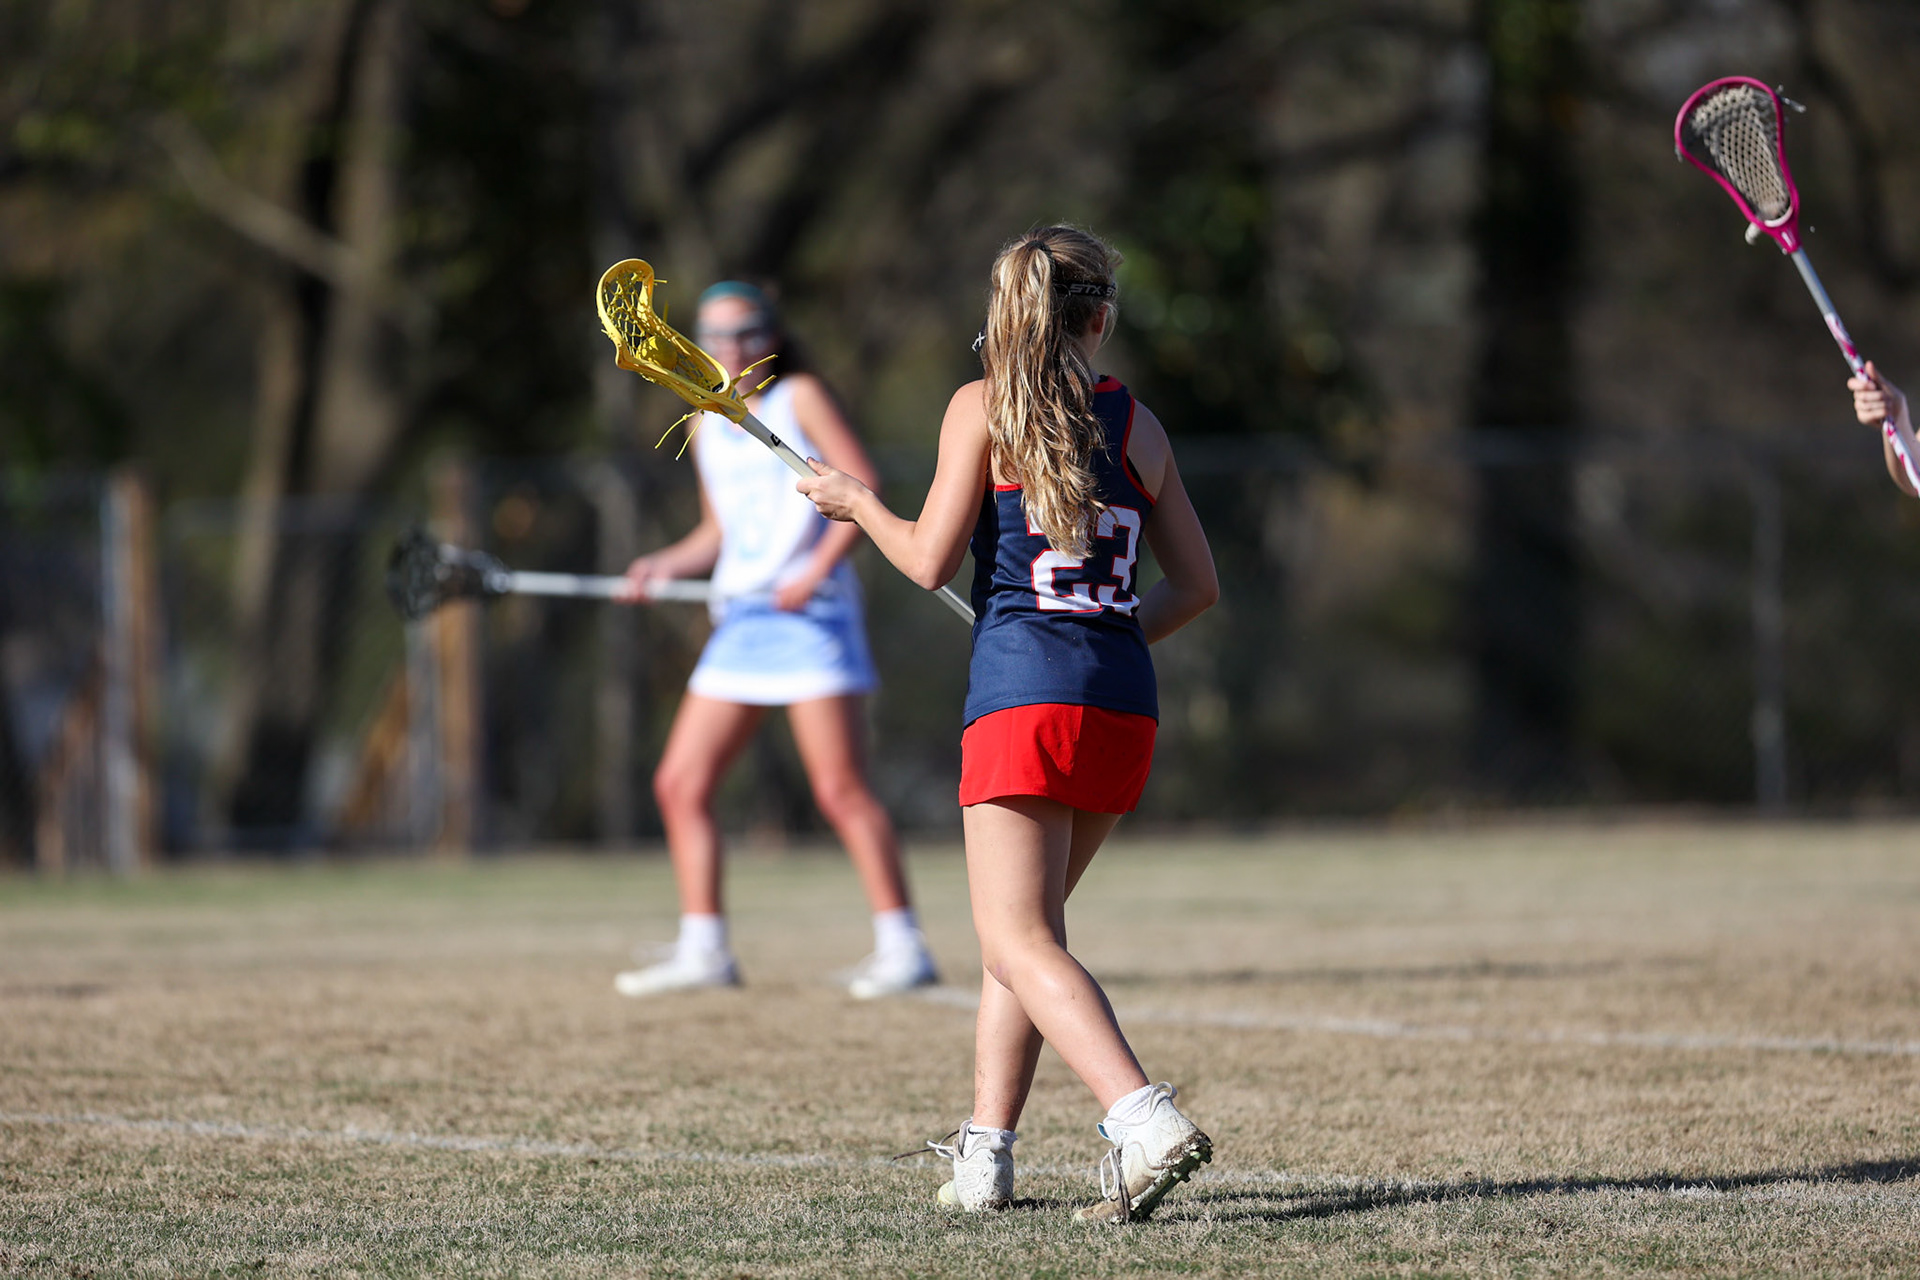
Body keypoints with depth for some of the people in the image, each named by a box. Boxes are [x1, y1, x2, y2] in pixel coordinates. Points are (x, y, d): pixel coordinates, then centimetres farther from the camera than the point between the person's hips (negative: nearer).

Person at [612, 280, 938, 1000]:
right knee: (680, 784, 1)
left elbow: (863, 488, -9)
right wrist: (665, 565, 6)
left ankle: (902, 948, -8)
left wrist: (814, 571, -18)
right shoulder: (707, 427, 17)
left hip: (811, 614, -7)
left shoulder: (801, 398, -2)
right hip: (739, 619, 7)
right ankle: (703, 952, 7)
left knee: (840, 791, -12)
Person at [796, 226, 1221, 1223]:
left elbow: (930, 561, -4)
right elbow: (1197, 583, 16)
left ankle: (1145, 1119, -30)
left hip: (1024, 693, -5)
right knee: (1018, 924, 19)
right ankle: (984, 1155, 18)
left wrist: (856, 503, 13)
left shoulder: (984, 407, -1)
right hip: (1123, 702, 5)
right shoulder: (1137, 426, 12)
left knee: (1020, 942, -9)